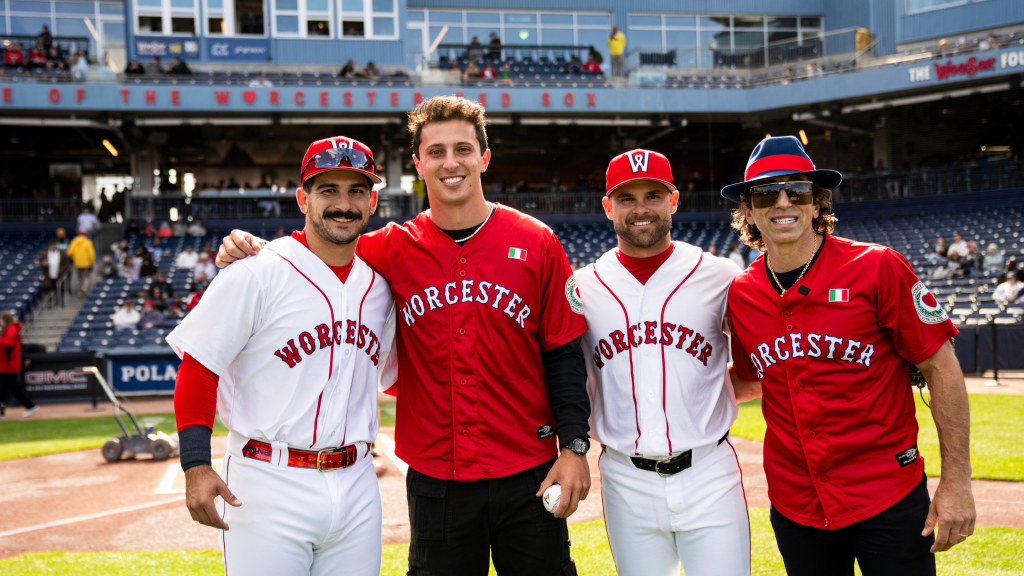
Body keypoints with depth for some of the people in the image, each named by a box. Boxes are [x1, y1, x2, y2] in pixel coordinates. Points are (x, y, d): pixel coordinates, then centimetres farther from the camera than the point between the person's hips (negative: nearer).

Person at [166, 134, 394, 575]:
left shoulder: (377, 283, 9)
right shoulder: (257, 274, -9)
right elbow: (197, 369, -9)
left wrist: (363, 447, 15)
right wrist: (196, 465, -17)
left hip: (356, 487, 6)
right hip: (269, 489, -5)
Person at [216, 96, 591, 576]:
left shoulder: (536, 243, -1)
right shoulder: (393, 249, 2)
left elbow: (564, 354, 0)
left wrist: (574, 446, -6)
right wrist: (250, 248, -8)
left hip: (529, 474, -1)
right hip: (434, 479, 1)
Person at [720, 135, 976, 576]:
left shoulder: (876, 268, -11)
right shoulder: (740, 295, 1)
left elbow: (940, 366, -7)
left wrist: (956, 481, -10)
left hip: (888, 499, -3)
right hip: (794, 503, 4)